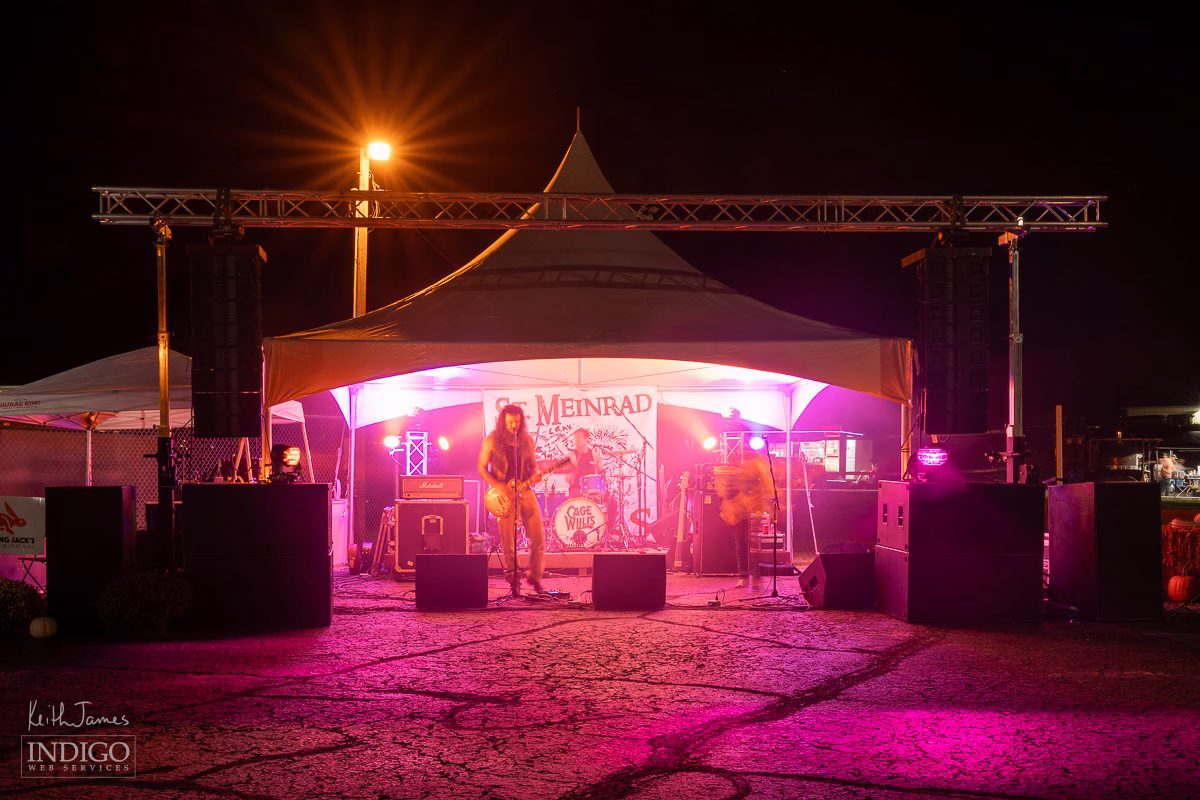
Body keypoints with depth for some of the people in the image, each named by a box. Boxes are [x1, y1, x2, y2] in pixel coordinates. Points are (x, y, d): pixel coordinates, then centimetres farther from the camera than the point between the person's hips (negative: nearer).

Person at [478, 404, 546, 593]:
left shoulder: (527, 440, 7)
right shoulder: (492, 440, -3)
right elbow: (482, 468, 1)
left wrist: (534, 475, -7)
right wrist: (497, 485, -13)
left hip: (525, 492, 3)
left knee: (538, 538, -2)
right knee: (508, 543, -2)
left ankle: (534, 576, 13)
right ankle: (512, 579, 11)